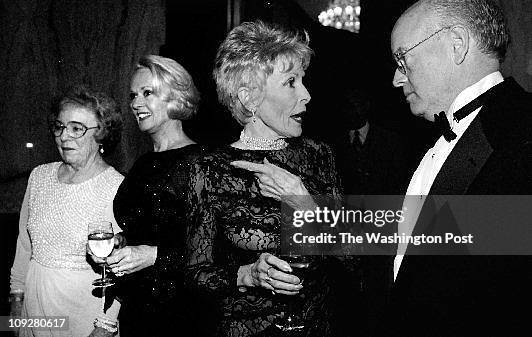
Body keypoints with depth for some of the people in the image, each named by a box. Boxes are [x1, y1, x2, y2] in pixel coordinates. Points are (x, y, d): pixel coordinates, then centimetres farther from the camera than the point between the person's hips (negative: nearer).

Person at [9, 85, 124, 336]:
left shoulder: (117, 188, -15)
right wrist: (17, 296, 11)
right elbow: (24, 243, 12)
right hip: (34, 304, 5)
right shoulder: (39, 176, 4)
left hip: (84, 308, -5)